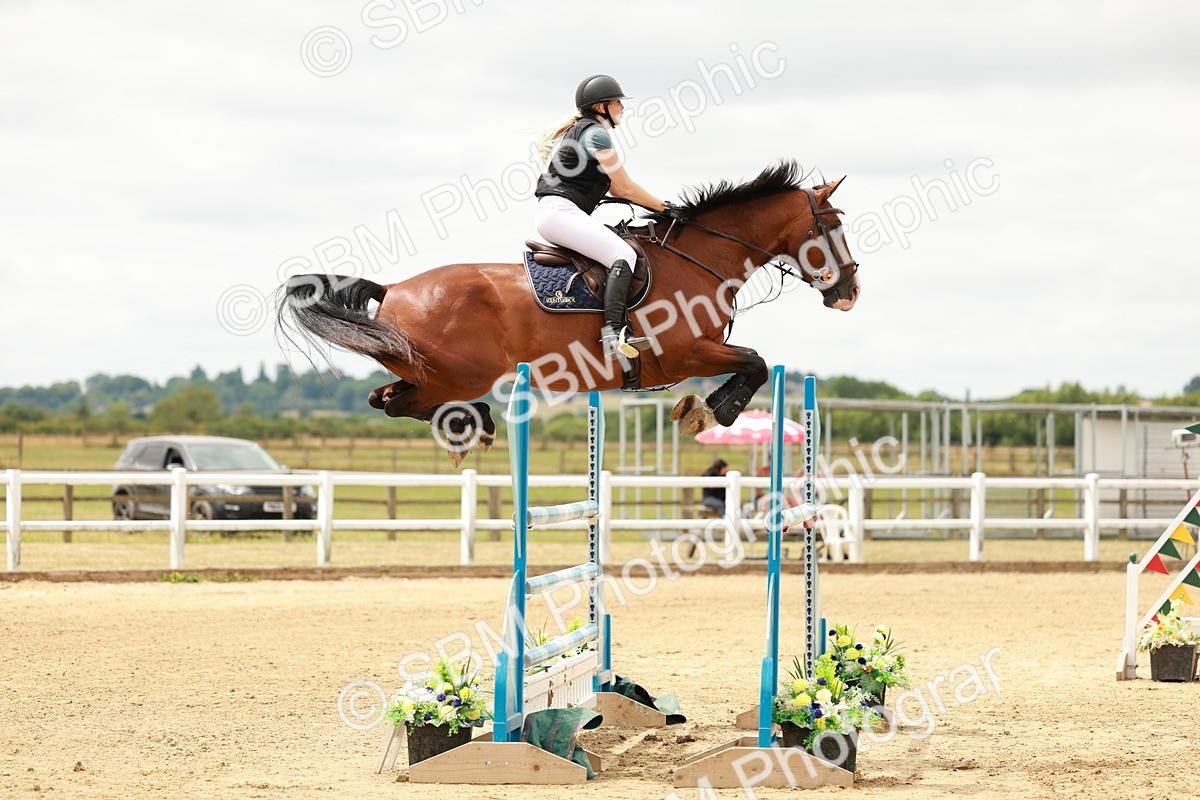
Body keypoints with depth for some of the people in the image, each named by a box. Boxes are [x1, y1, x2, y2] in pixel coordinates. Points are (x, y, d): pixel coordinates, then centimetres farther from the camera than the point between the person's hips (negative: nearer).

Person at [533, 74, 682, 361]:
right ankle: (613, 332, -39)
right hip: (560, 211, -11)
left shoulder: (583, 130, 26)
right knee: (624, 254, -23)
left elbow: (615, 189, 26)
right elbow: (626, 189, -7)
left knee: (623, 252, 11)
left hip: (551, 214, 11)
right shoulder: (596, 133, -7)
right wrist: (663, 207, 5)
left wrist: (656, 205, 18)